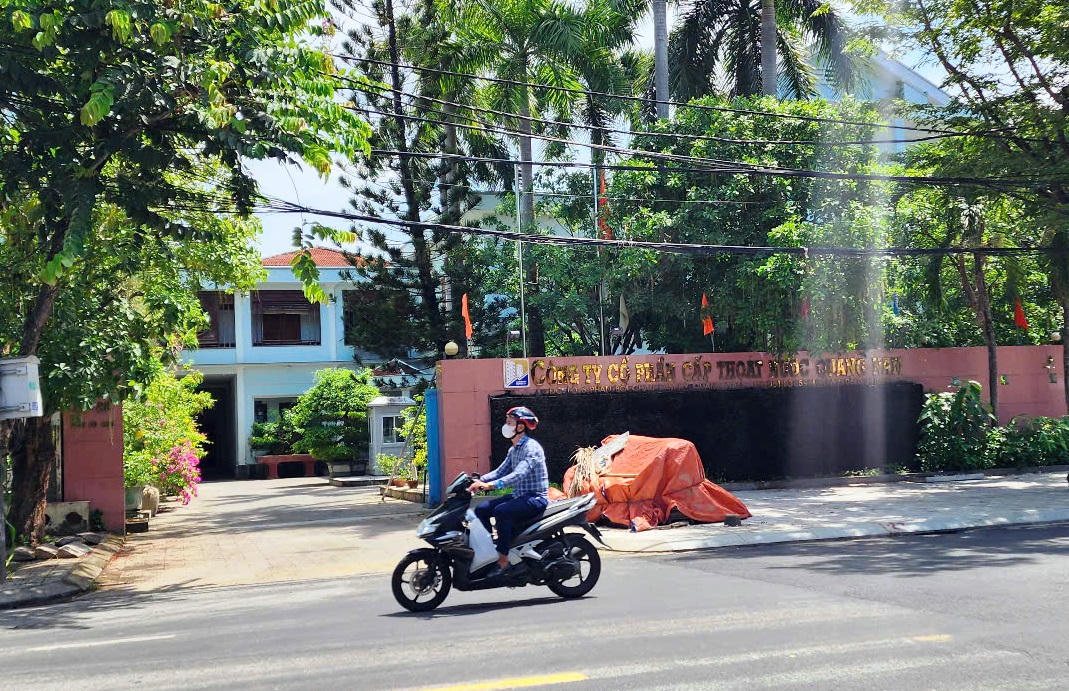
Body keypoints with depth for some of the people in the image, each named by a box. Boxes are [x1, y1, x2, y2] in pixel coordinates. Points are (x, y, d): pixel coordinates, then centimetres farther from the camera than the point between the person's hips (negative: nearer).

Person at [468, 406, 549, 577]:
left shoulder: (531, 447, -17)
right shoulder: (513, 450, 14)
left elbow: (519, 475, -30)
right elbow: (501, 471, 14)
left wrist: (490, 485, -39)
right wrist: (479, 480, -3)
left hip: (536, 498, -10)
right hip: (519, 496, 10)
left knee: (501, 511, -32)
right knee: (481, 509, 0)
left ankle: (503, 560, -26)